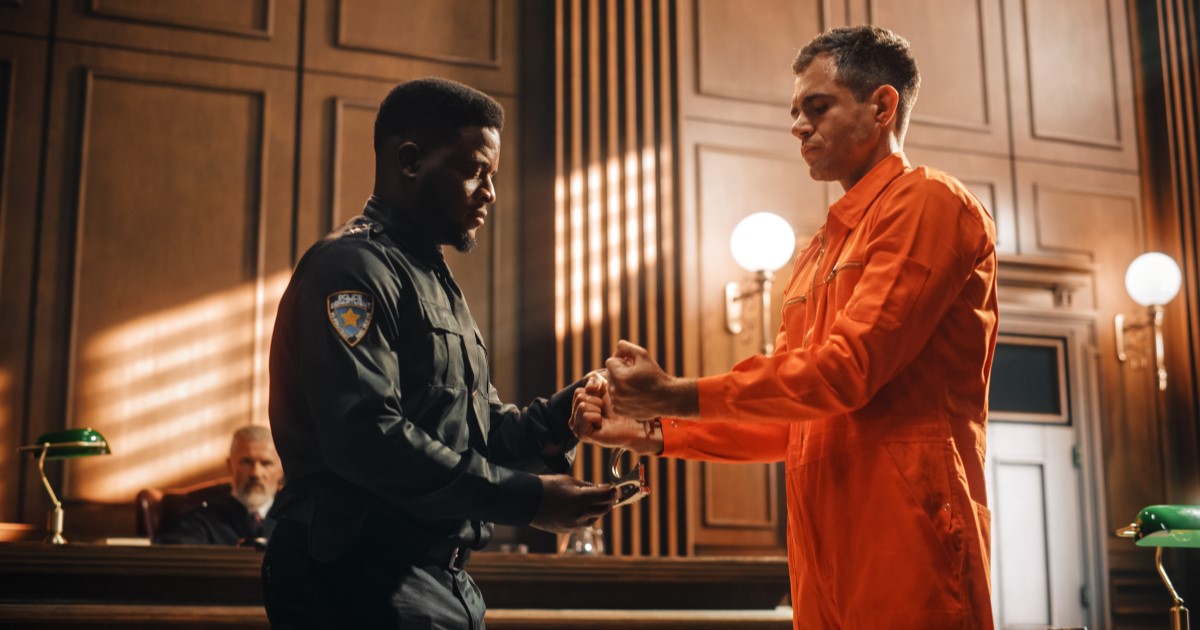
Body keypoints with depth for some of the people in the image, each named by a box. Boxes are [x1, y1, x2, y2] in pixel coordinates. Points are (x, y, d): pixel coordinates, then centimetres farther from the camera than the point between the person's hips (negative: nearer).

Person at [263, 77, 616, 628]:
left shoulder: (432, 278, 19)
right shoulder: (353, 267, -13)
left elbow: (478, 429, 17)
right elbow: (367, 438, -26)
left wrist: (565, 413, -2)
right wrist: (527, 500, -23)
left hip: (445, 581, 10)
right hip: (367, 585, -9)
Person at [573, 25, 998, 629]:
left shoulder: (928, 204, -5)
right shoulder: (816, 255, 21)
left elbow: (848, 369, -16)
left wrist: (678, 394, -13)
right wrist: (652, 431, 8)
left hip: (907, 542, -7)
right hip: (823, 555, 8)